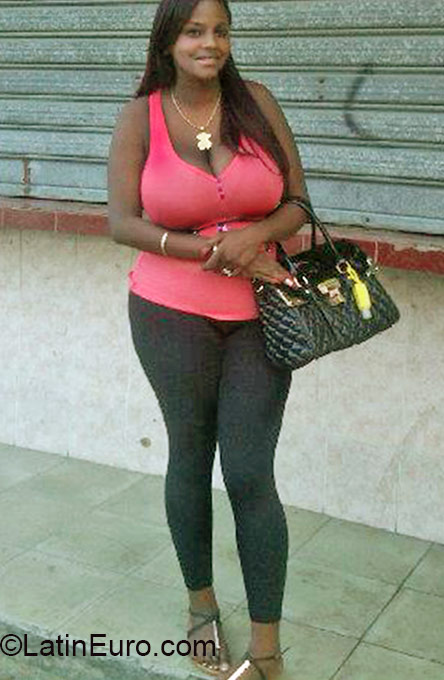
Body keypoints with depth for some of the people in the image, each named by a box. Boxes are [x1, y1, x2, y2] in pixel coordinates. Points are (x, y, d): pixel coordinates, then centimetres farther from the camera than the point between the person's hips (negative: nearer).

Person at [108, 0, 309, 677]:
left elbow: (296, 203, 3)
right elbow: (122, 222, -9)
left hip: (257, 314, 1)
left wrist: (257, 234, -18)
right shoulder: (141, 116, -4)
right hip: (172, 316, 0)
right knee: (190, 459, 13)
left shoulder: (256, 102, 1)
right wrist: (215, 251, -17)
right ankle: (202, 604, 36)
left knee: (250, 474, -2)